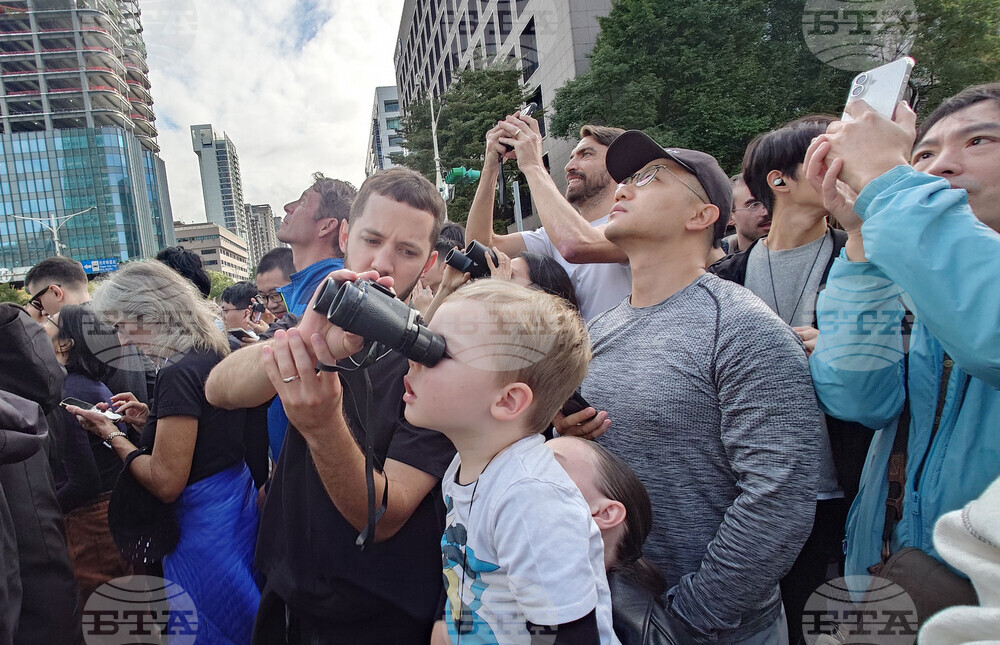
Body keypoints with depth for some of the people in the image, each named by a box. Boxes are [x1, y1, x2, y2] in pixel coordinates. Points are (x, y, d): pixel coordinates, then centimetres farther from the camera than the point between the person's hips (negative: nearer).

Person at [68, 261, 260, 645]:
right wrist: (149, 419, 7)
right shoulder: (215, 356, 4)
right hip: (238, 506, 9)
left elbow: (165, 483, -20)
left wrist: (112, 435, -9)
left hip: (204, 525, -9)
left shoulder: (178, 374, -23)